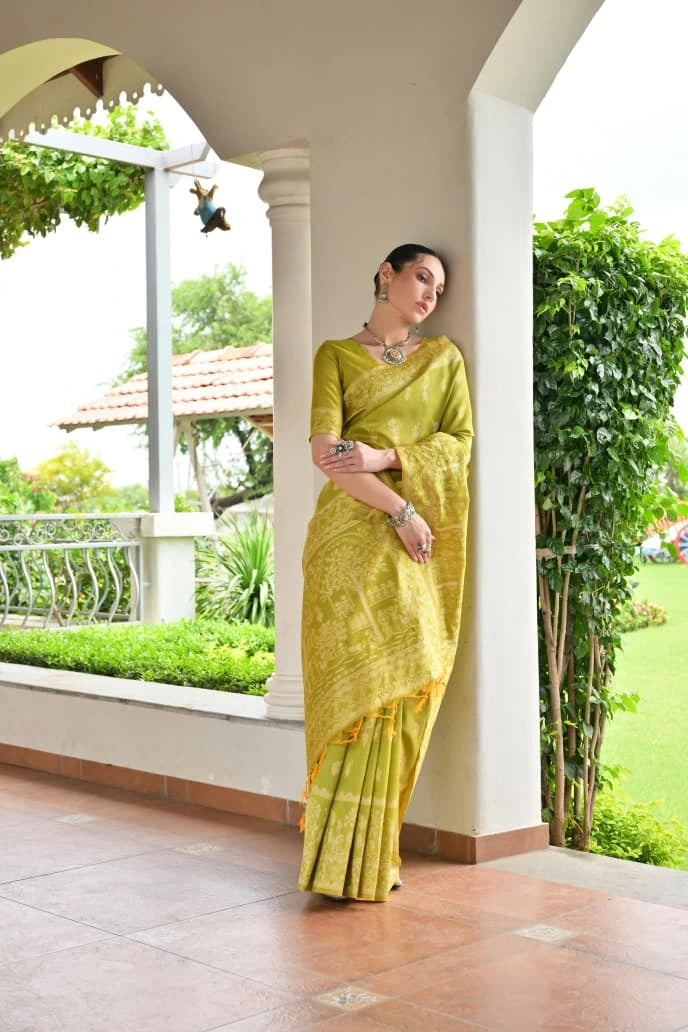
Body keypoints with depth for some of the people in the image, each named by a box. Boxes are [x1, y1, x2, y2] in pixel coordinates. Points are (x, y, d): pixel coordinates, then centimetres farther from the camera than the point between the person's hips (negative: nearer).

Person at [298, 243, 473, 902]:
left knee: (405, 680, -3)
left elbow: (460, 443, 5)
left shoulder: (444, 358, 18)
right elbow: (324, 452, -4)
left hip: (421, 541, 3)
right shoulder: (336, 354, 9)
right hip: (355, 532, -3)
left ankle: (372, 847, 6)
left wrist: (383, 457, -10)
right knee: (361, 678, -10)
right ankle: (346, 854, -3)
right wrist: (400, 510, -11)